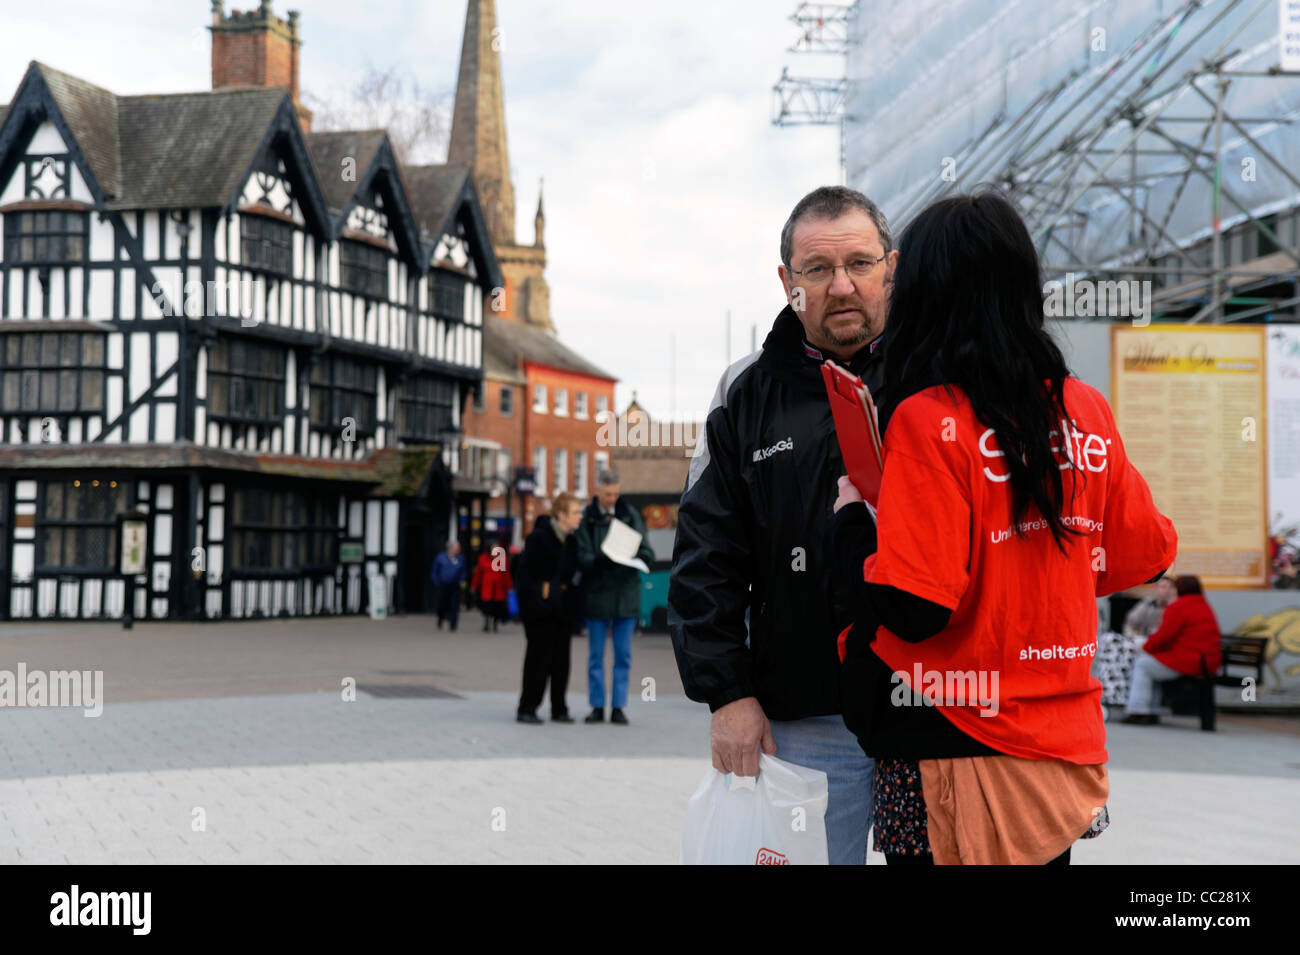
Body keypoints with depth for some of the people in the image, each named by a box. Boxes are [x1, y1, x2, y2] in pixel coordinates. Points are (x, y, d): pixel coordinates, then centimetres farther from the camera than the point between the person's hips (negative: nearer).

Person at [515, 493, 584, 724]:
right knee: (538, 657, -4)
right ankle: (527, 709, 3)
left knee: (561, 659, 8)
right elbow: (524, 572, -12)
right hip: (541, 611, -7)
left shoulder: (572, 540, 11)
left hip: (564, 610, 7)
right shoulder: (539, 537, -10)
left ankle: (559, 709, 15)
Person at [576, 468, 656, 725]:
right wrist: (600, 561, -28)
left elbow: (647, 551, 1)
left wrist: (639, 556, -23)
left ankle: (618, 707, 11)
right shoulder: (586, 518, -1)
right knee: (596, 654, 5)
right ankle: (597, 707, 13)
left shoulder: (631, 515, 5)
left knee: (623, 654, 5)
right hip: (596, 593, -1)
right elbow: (582, 558, -8)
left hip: (626, 593, 1)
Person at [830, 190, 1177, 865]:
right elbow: (1145, 551, 12)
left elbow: (914, 610, -20)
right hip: (1066, 745, 5)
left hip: (957, 752, -5)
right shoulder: (1087, 410, 1)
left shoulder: (927, 419, -16)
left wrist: (850, 516, -4)